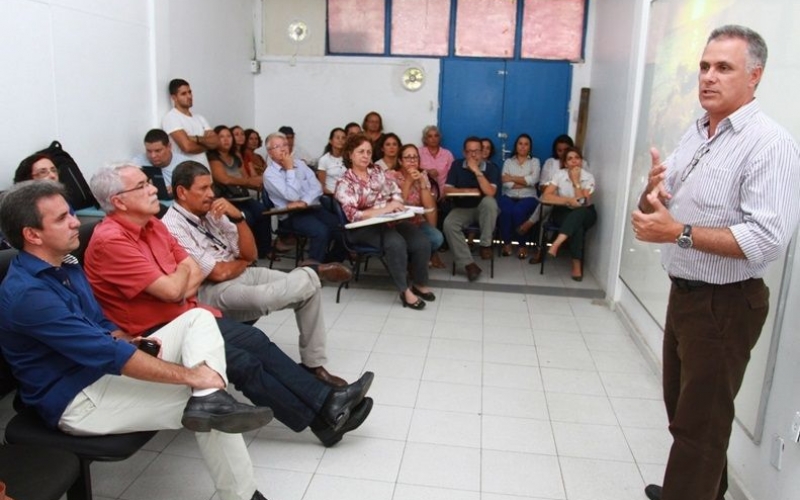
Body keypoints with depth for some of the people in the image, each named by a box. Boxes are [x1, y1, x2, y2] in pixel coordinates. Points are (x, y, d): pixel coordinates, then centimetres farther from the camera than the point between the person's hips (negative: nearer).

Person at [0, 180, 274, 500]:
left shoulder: (65, 266, 8)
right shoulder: (27, 293, -24)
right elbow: (108, 354, -28)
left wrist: (135, 343, -6)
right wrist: (191, 375, -25)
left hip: (104, 370, 9)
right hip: (76, 401, -9)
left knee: (199, 318, -5)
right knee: (212, 417, -16)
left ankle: (209, 401, -28)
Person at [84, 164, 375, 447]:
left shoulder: (153, 225, 8)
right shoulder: (109, 240, -20)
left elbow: (196, 273, 9)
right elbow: (171, 289, -24)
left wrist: (176, 286, -12)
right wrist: (182, 270, -2)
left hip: (190, 315, 8)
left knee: (257, 342, -6)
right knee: (242, 363, -16)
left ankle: (327, 401, -6)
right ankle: (322, 419, -7)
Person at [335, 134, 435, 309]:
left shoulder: (377, 171, 12)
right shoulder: (345, 183, -5)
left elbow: (396, 192, 14)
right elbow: (353, 215, -16)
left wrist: (396, 204, -11)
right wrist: (384, 209, -25)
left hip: (391, 220, 5)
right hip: (365, 227, -5)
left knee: (422, 242, -19)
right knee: (396, 243, -35)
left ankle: (420, 284, 3)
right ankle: (405, 291, -20)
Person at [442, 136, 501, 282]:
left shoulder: (491, 167, -7)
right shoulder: (457, 166, -1)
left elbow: (490, 192, -23)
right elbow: (447, 190, -6)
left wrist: (477, 171, -25)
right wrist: (467, 191, -17)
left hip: (482, 209, -1)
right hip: (462, 209, 2)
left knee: (489, 201, -36)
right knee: (449, 224, -29)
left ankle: (485, 244, -20)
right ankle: (469, 264, -28)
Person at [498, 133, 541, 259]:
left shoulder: (535, 161, 13)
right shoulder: (508, 162, 15)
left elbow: (533, 180, -7)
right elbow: (505, 182, -2)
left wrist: (512, 178, -6)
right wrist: (524, 182, -8)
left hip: (528, 197, -1)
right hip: (509, 196, 1)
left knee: (518, 211, -34)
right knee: (506, 210, -34)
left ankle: (523, 245, -17)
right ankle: (506, 243, -15)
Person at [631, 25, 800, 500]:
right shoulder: (695, 134, 9)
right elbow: (654, 209, 11)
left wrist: (680, 233, -27)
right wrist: (652, 189, -11)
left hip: (726, 305, -8)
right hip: (683, 293, 9)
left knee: (700, 422, 4)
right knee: (682, 406, 22)